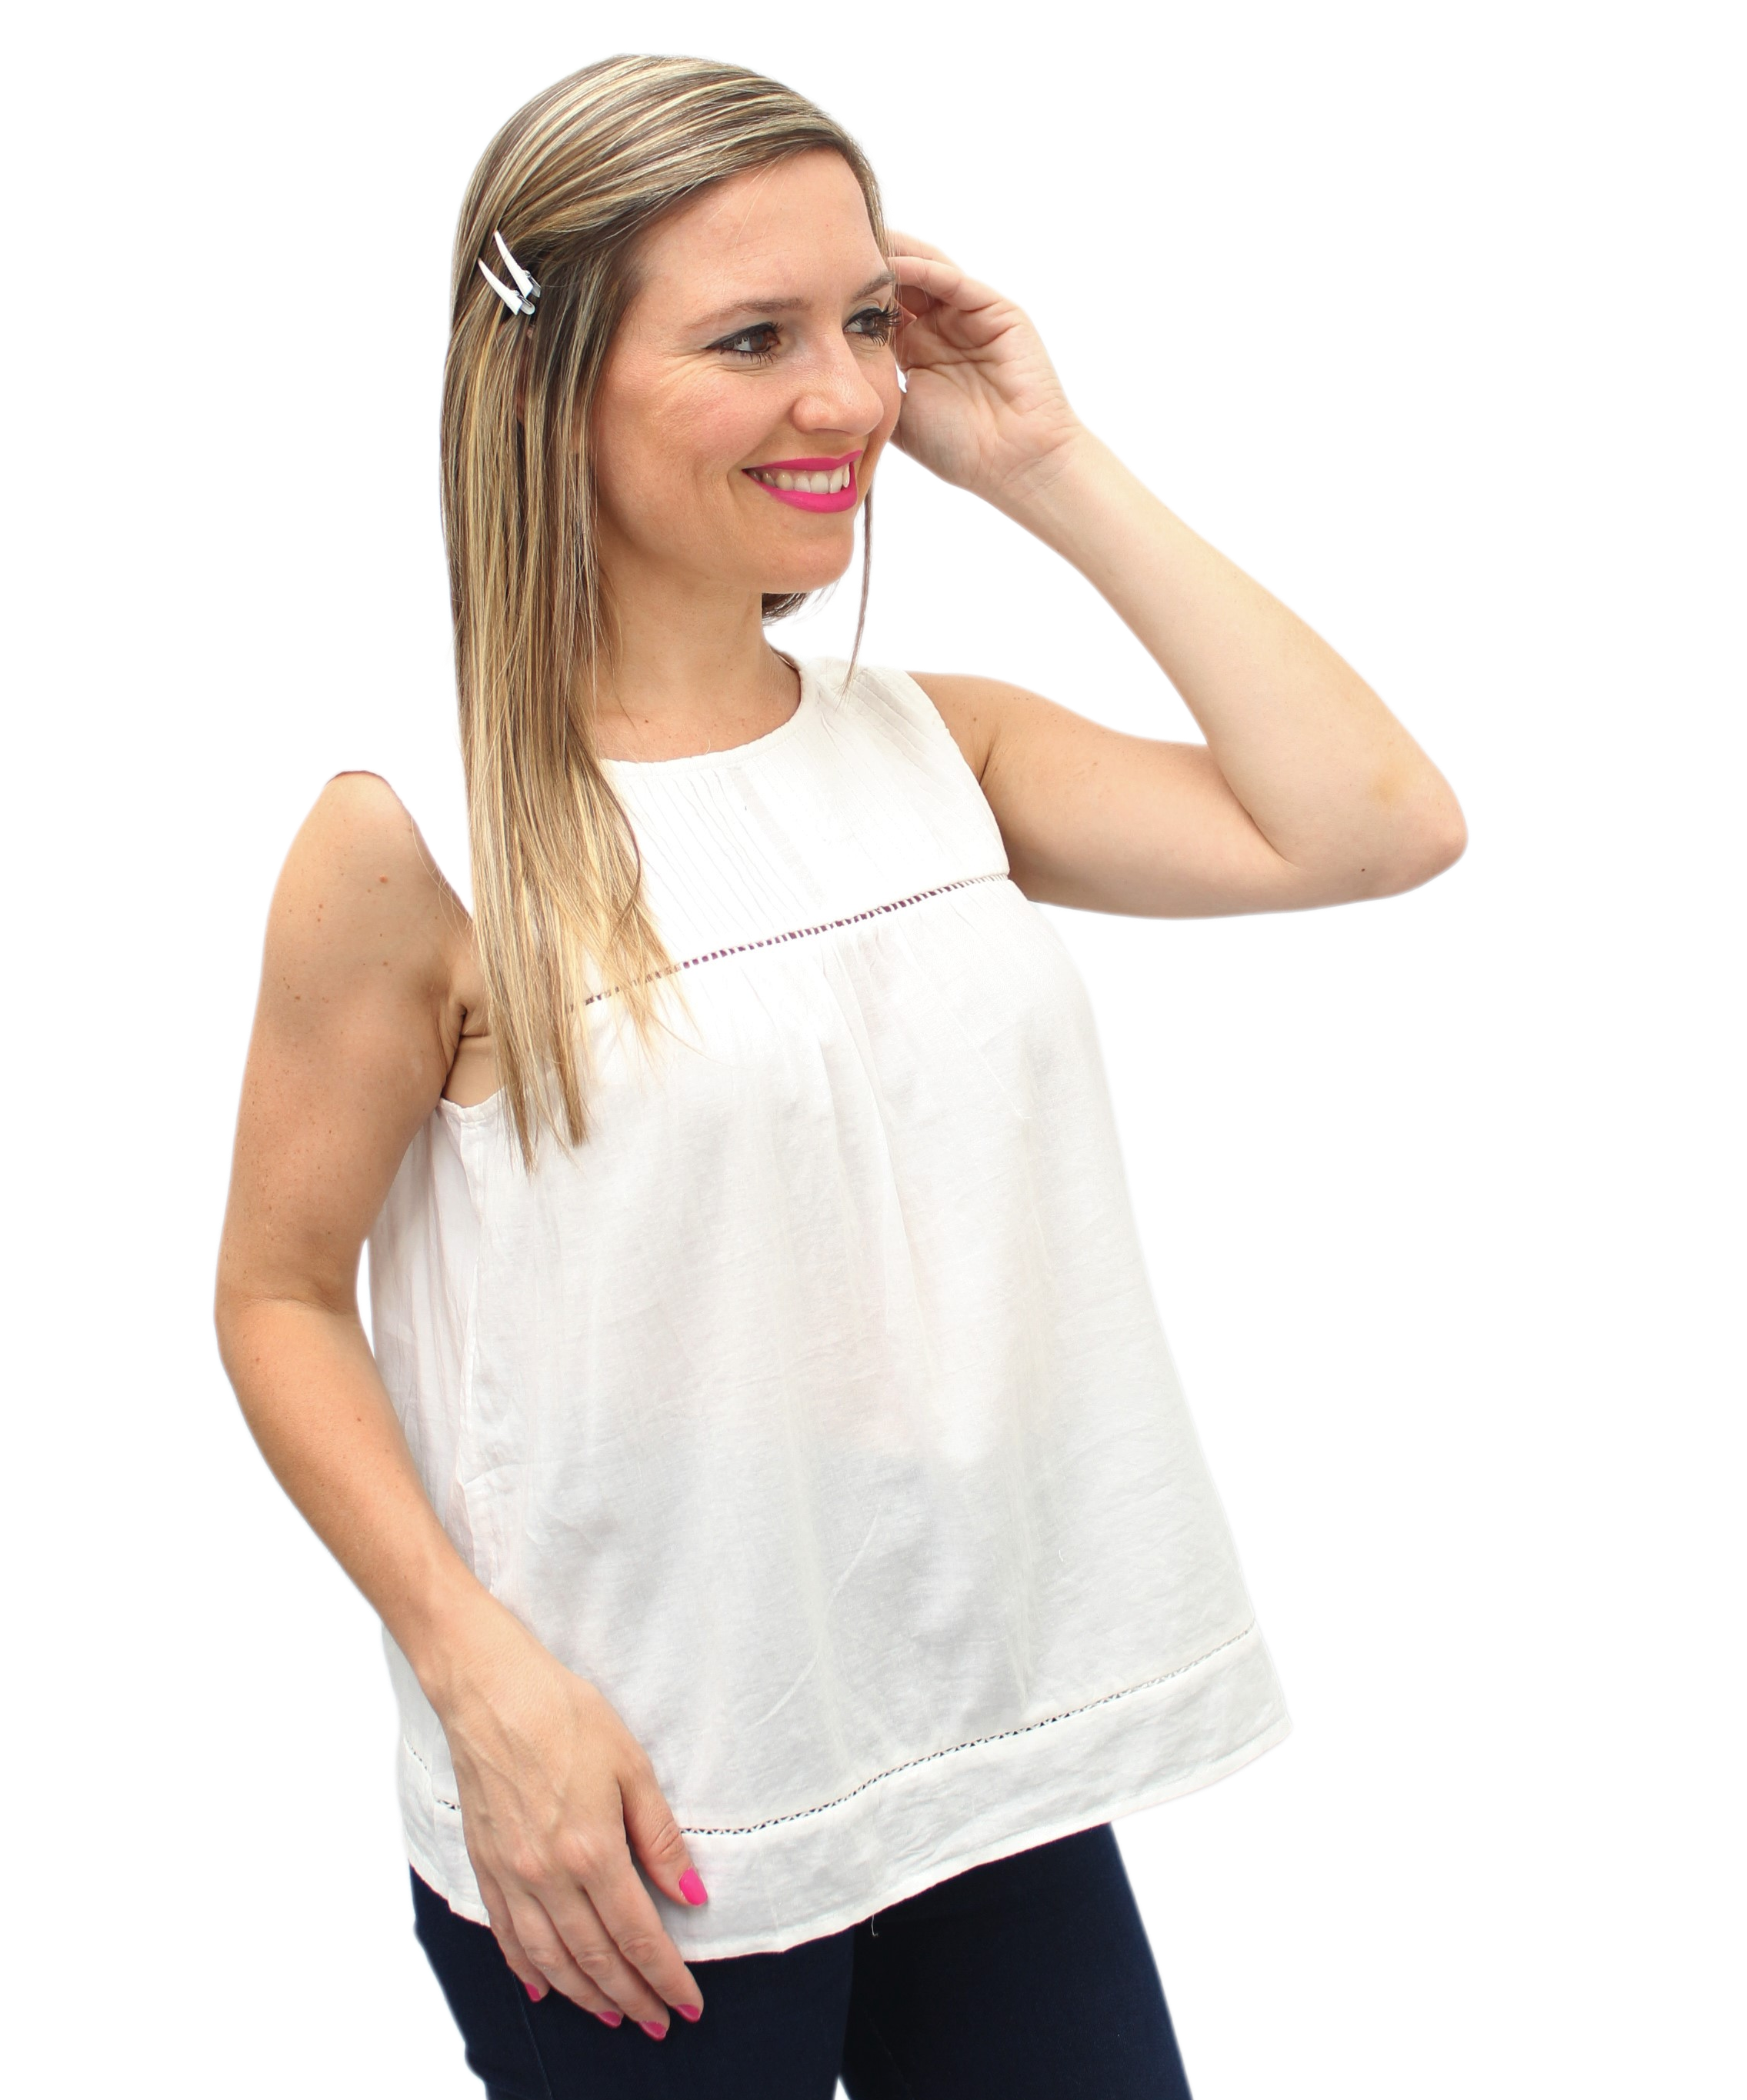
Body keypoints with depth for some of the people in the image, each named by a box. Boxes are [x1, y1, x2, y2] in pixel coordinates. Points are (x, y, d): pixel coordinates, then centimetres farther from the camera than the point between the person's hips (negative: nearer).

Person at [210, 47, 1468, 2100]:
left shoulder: (944, 745, 3)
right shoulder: (413, 833, -10)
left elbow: (1382, 826, -7)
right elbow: (277, 1299, -5)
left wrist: (1054, 465, -5)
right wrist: (486, 1680, -16)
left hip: (1005, 1764, 5)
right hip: (635, 1828, -4)